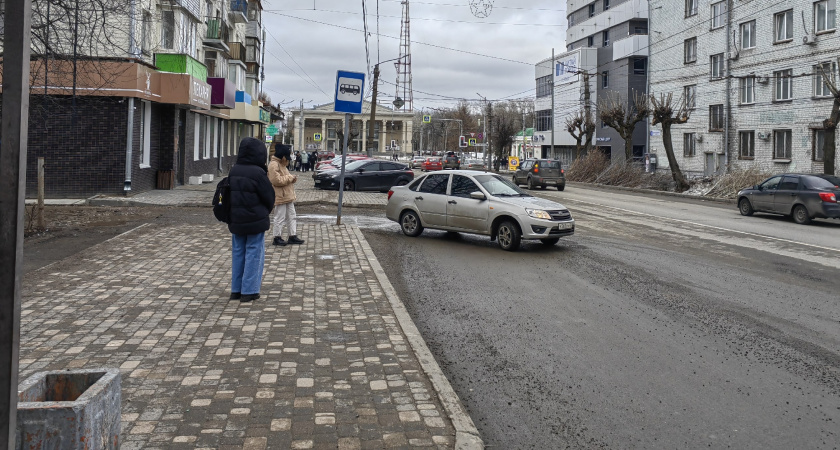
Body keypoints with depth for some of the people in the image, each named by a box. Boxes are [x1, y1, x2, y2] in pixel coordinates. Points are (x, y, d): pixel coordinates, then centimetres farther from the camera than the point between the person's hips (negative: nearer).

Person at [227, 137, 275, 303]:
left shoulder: (233, 171, 1)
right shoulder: (258, 173, -17)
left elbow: (228, 194, 11)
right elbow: (269, 197, -10)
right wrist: (265, 212, 7)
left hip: (236, 221, 6)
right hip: (255, 221, -6)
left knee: (238, 253, 14)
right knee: (254, 254, 3)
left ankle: (236, 289, 19)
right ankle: (249, 291, 3)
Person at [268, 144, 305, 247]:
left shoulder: (282, 164, 17)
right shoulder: (273, 165, -17)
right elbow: (276, 180, -25)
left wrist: (292, 178, 6)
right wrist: (290, 178, -16)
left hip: (287, 196, 11)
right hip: (280, 197, -11)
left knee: (292, 216, 13)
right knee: (280, 218, -3)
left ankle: (293, 236, 19)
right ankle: (277, 238, 6)